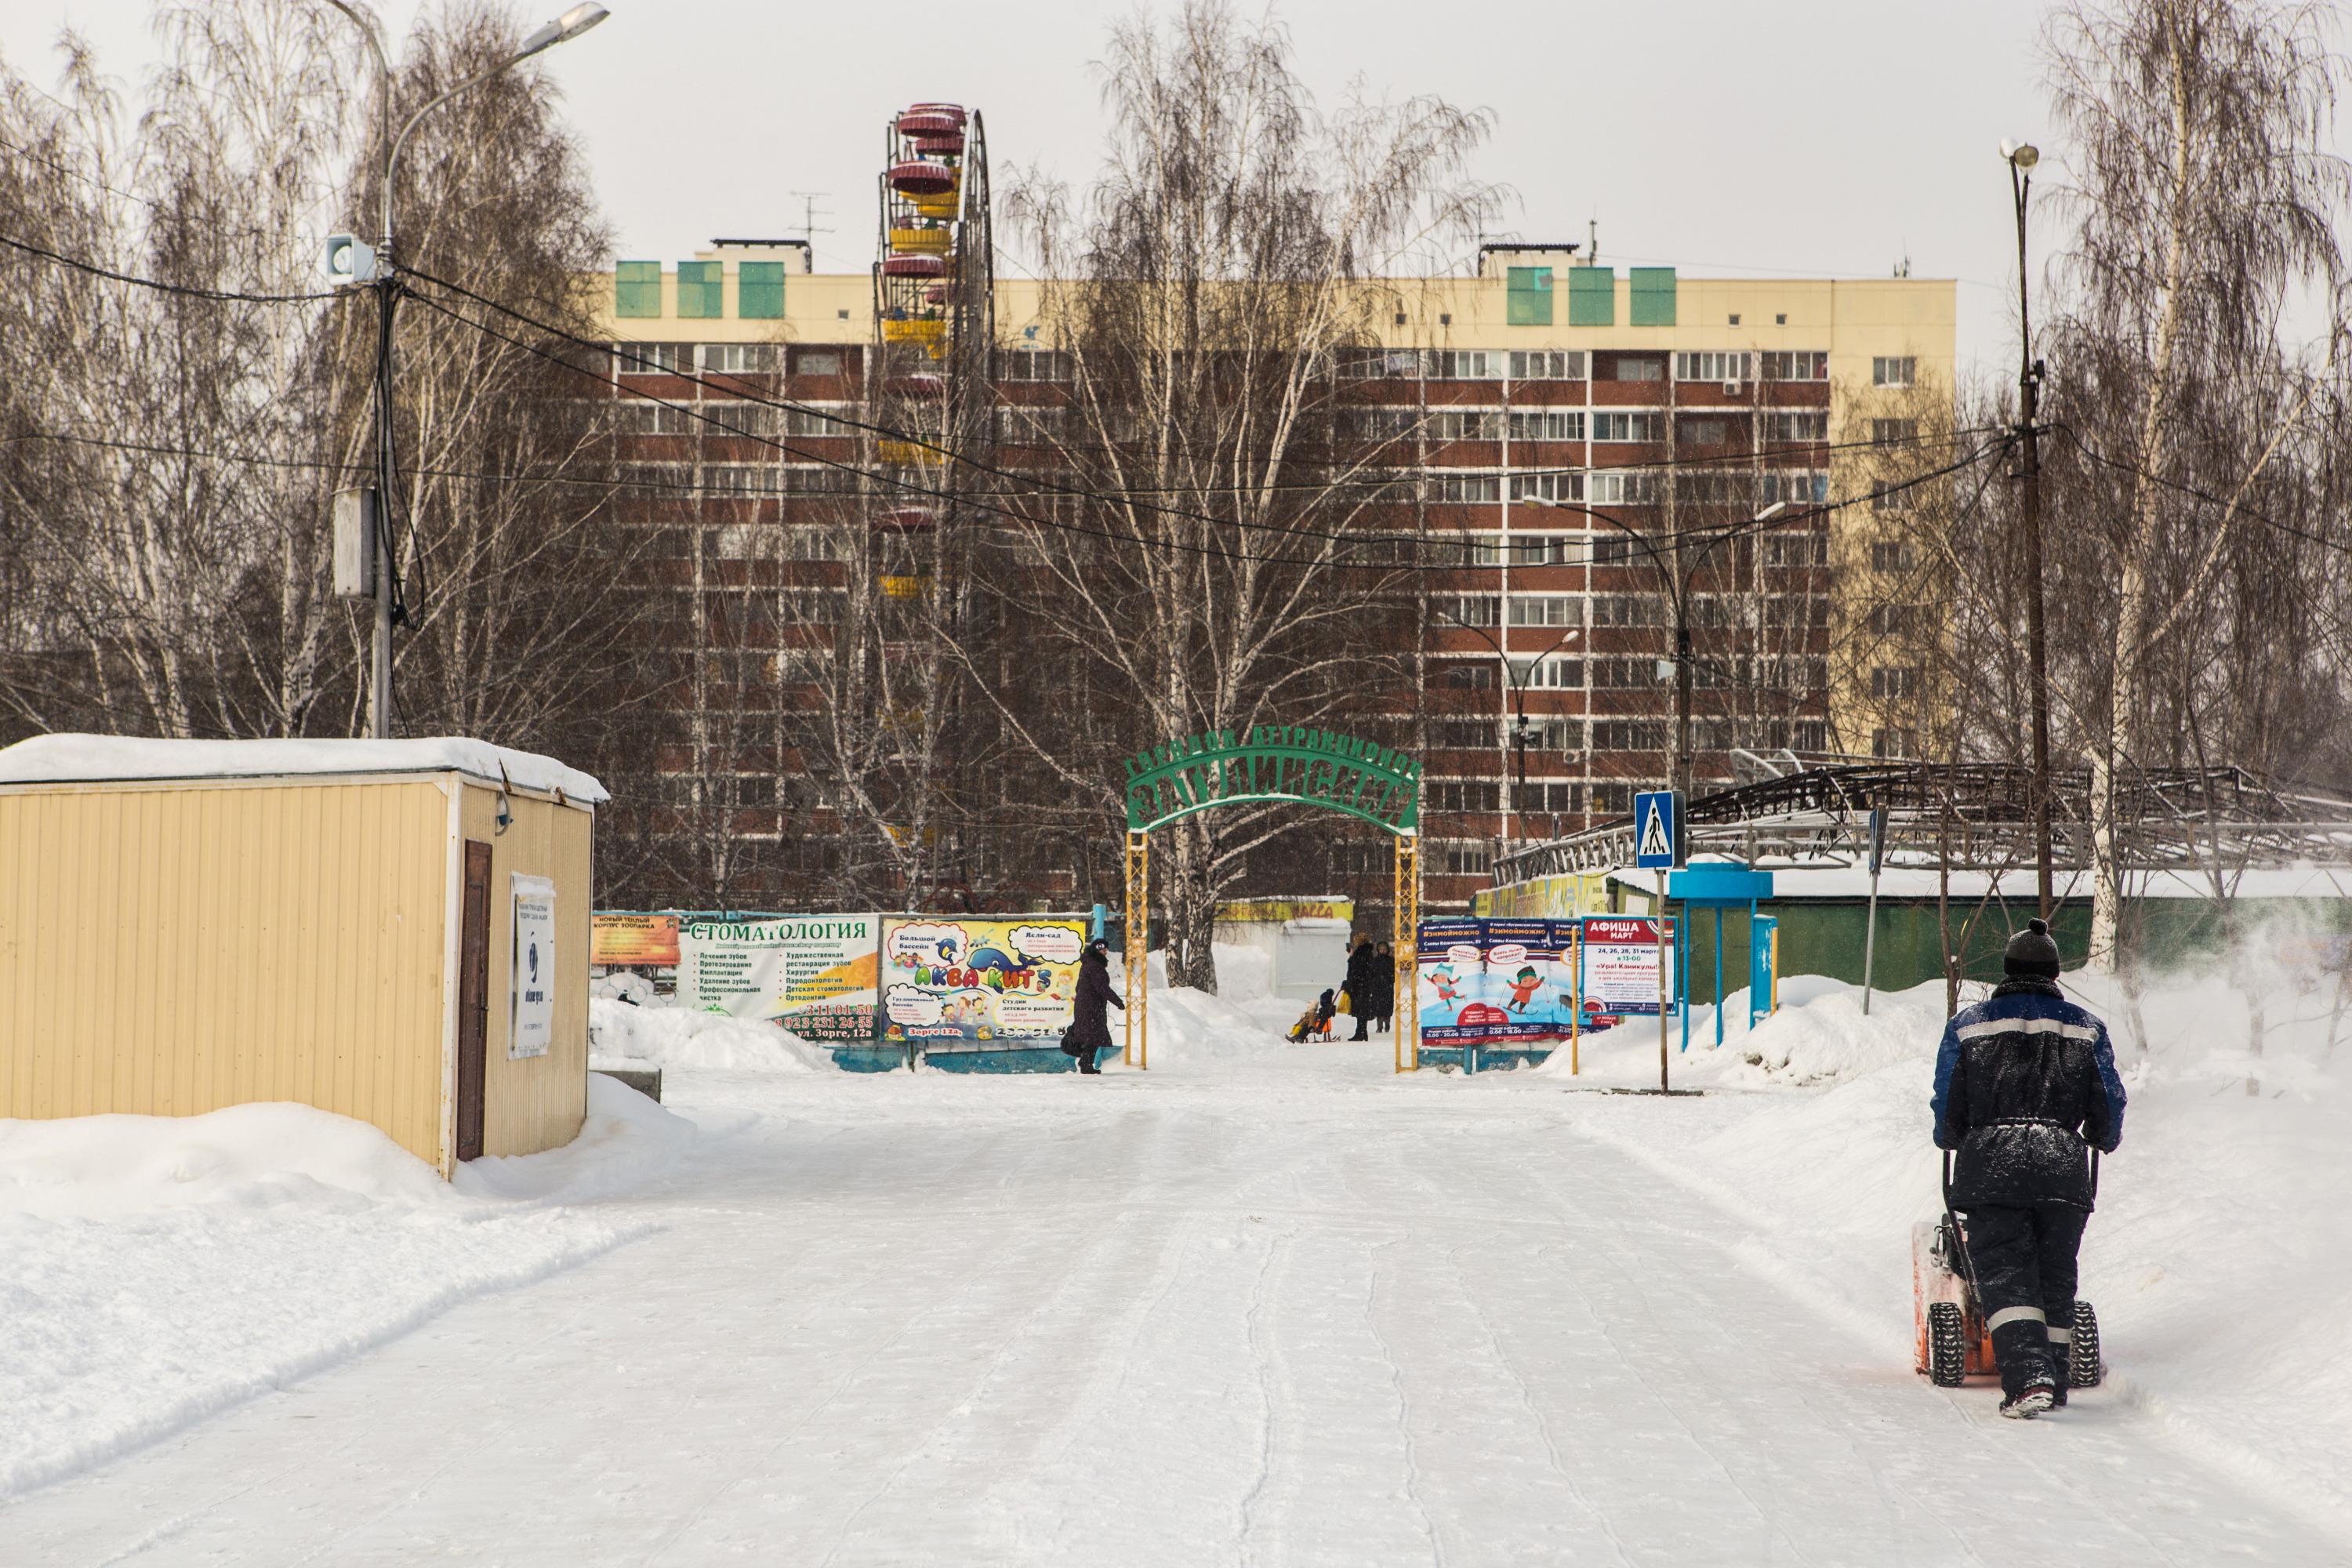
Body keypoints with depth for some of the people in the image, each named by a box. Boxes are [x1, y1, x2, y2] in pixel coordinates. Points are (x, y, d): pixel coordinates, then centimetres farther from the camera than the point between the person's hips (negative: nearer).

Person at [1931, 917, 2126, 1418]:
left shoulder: (1967, 1024, 6)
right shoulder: (2085, 1028, 9)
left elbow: (1947, 1111, 9)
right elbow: (2109, 1108, 14)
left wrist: (1951, 1139, 31)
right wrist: (2103, 1141, 36)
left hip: (1990, 1165, -1)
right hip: (2063, 1166, 2)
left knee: (2005, 1278, -4)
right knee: (2055, 1279, 12)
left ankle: (2028, 1378, -21)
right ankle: (2055, 1379, 16)